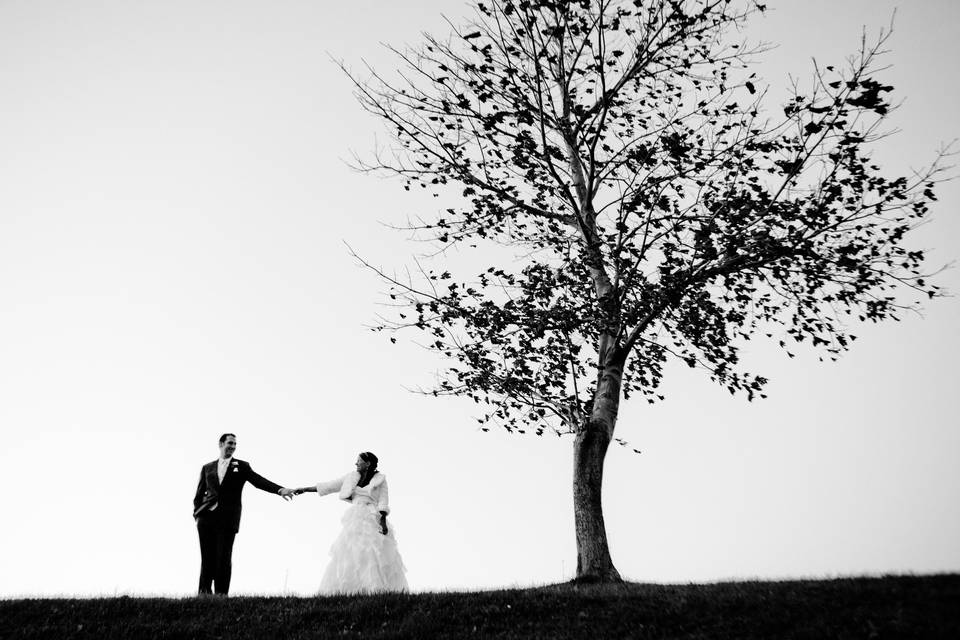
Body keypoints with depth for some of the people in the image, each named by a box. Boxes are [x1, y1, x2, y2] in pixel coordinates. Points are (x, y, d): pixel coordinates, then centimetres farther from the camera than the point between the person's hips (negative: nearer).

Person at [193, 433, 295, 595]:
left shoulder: (242, 466, 10)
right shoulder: (207, 468, 16)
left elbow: (259, 481, -3)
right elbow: (200, 493, 18)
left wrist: (280, 490, -18)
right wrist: (197, 512, 2)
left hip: (227, 519, -2)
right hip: (206, 517, 2)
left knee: (224, 558, -5)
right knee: (207, 557, 3)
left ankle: (221, 594, 0)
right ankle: (203, 593, 10)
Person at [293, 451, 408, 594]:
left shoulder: (380, 479, 3)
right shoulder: (352, 477, 14)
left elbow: (383, 501, -3)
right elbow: (330, 486, 16)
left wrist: (383, 522, -15)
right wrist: (305, 489, 16)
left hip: (373, 520, -4)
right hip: (355, 520, 4)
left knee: (375, 554, -14)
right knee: (350, 554, -7)